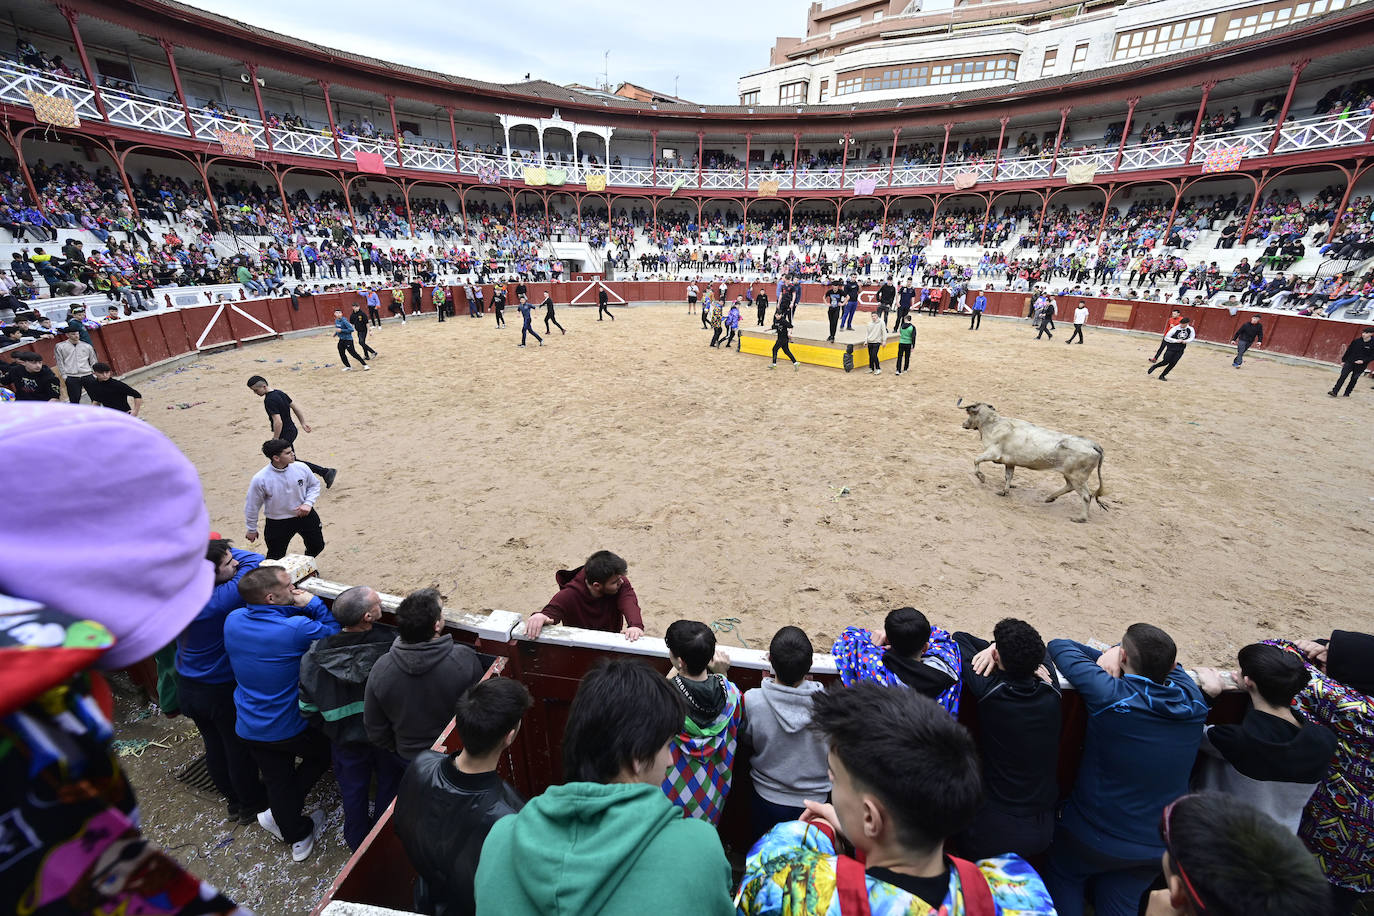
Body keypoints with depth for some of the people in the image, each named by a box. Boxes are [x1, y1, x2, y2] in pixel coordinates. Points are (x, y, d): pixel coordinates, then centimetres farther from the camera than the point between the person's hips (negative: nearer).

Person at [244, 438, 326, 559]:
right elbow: (252, 506, -7)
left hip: (305, 515, 3)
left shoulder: (301, 468, -13)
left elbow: (314, 485, 5)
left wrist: (308, 503, -12)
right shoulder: (260, 479, -21)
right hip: (278, 524, -3)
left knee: (317, 546, 18)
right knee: (275, 558, 7)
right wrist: (252, 529, 3)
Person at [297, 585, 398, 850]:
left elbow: (307, 705, -10)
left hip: (345, 736, 2)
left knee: (352, 789, 28)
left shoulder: (317, 655, -25)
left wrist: (327, 728, 7)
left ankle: (358, 841, 51)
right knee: (388, 782, 26)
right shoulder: (392, 643, -34)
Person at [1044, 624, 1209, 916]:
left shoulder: (1109, 694, -29)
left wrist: (1106, 658, -9)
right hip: (1157, 847, 5)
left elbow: (1058, 646, -18)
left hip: (1096, 835, -4)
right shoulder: (1192, 701, -13)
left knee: (1063, 878, 25)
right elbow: (1169, 662, 7)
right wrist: (1110, 657, -9)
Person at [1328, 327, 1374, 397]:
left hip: (1360, 365, -1)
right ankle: (1334, 392, -16)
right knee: (1343, 376, -10)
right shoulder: (1356, 341, 1)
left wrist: (1363, 361, -19)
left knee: (1354, 379, 8)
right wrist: (1343, 360, 7)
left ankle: (1347, 393, 17)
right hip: (1350, 362, 1)